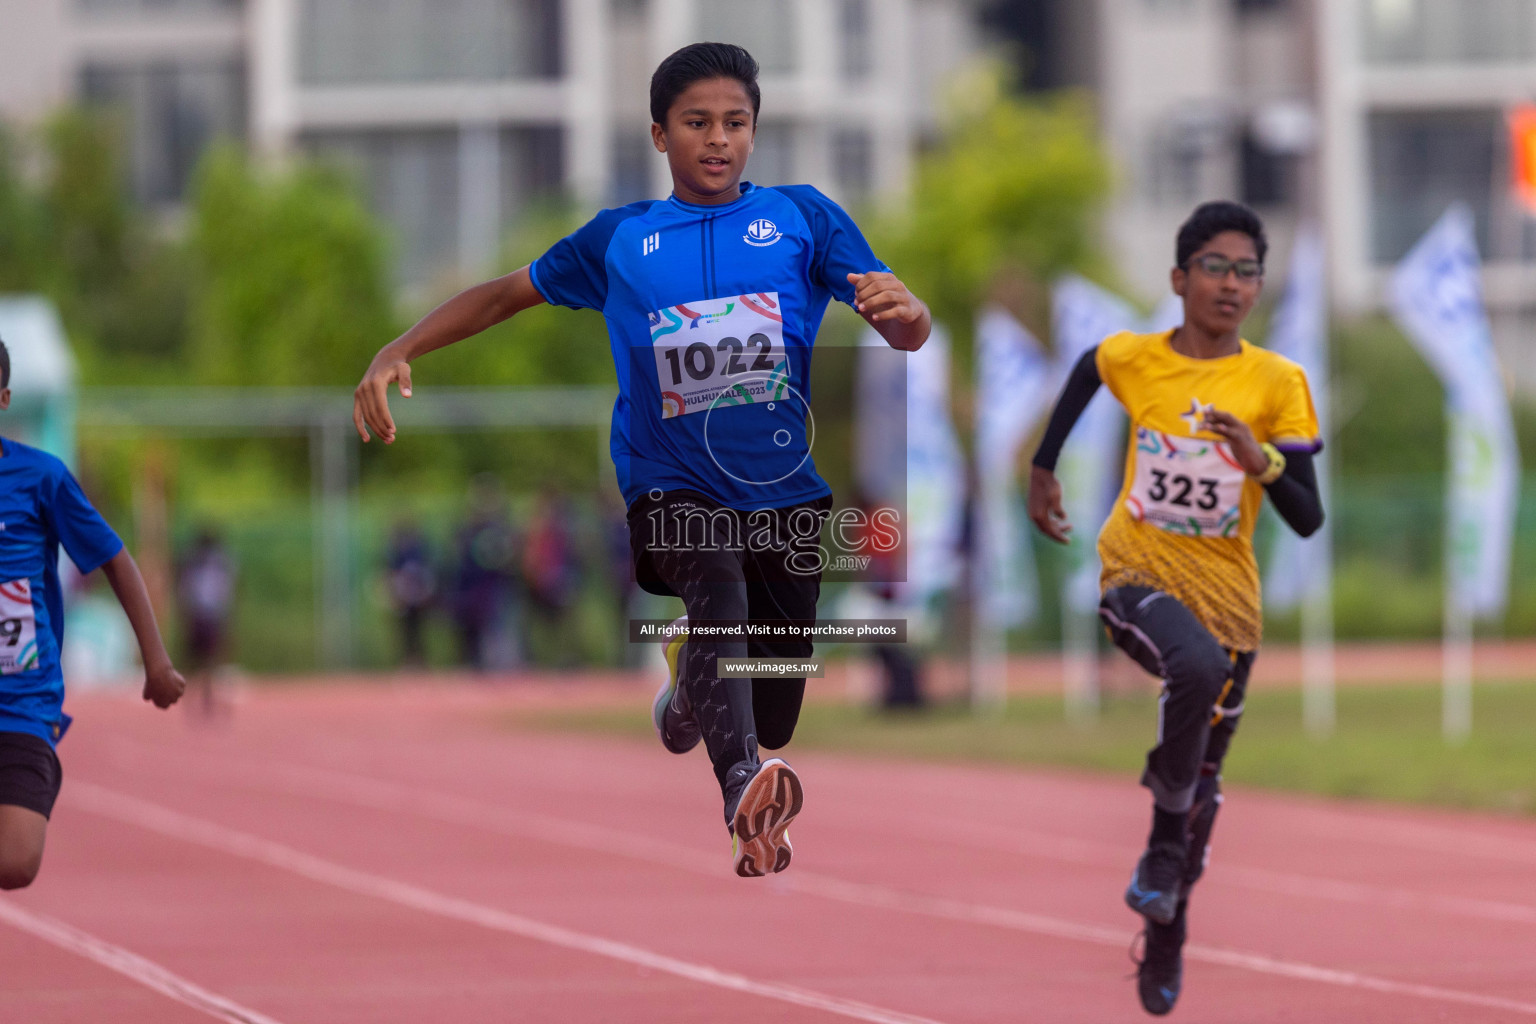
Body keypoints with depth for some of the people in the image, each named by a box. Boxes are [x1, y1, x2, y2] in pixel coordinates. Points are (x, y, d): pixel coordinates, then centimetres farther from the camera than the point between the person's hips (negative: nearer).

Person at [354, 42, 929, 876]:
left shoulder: (802, 216, 3)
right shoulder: (619, 238, 8)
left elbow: (909, 335, -4)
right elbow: (507, 294, 16)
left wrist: (902, 308, -30)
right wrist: (397, 354, 2)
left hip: (785, 488, 2)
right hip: (672, 485, -2)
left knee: (775, 702, 10)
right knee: (718, 589, -35)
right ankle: (743, 784, -59)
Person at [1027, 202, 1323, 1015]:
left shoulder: (1277, 384, -6)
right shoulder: (1131, 358, -4)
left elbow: (1308, 520, -7)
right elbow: (1084, 371, 22)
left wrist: (1263, 461, -25)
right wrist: (1042, 472, 24)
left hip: (1225, 594, 2)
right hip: (1138, 574, -2)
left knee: (1202, 788, 10)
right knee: (1198, 667, -36)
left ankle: (1164, 943, 28)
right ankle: (1166, 836, -18)